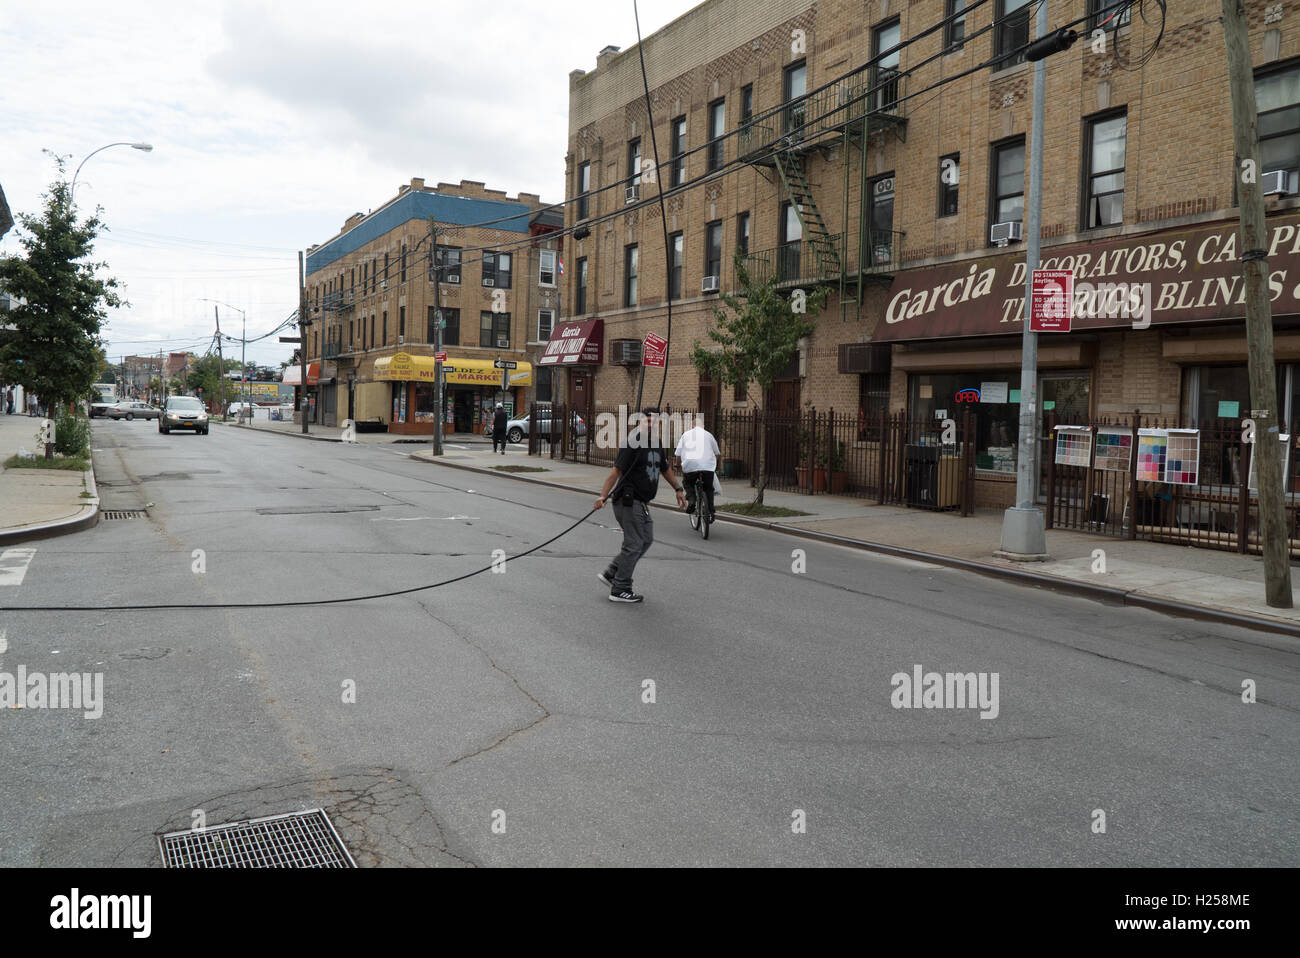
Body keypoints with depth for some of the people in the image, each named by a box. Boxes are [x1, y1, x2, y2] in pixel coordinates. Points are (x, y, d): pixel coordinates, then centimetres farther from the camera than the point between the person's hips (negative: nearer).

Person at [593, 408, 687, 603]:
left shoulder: (657, 444, 12)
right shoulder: (632, 443, -15)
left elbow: (665, 468, 29)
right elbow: (616, 471, -20)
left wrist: (678, 489, 32)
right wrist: (603, 496, -25)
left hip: (642, 503, 9)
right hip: (629, 501, -9)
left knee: (646, 539, 14)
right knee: (634, 545, -5)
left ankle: (611, 574, 22)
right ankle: (620, 590, 5)